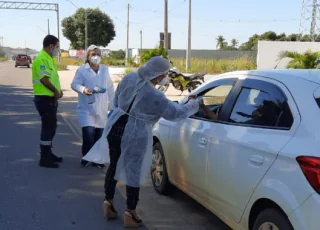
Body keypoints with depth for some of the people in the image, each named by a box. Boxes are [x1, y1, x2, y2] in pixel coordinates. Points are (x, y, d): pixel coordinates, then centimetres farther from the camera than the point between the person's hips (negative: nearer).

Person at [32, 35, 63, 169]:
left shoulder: (49, 59, 14)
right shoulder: (41, 59, -17)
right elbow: (44, 79, -24)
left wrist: (58, 90, 3)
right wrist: (56, 91, -11)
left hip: (51, 98, 10)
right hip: (44, 99, -10)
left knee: (51, 127, 17)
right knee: (48, 128, -5)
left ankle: (48, 153, 28)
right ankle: (44, 158, 2)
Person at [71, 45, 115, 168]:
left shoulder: (105, 70, 11)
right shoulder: (82, 70, -3)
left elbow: (110, 88, 13)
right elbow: (74, 84, -12)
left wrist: (112, 106, 11)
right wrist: (83, 89, -33)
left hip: (101, 108, 4)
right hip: (87, 108, -4)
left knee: (99, 135, 6)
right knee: (88, 133, -14)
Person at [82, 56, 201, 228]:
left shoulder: (129, 78, -1)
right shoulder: (155, 97, -17)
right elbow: (177, 113, -7)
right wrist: (193, 104, 11)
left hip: (115, 128, 6)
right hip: (134, 136, -6)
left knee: (114, 166, 21)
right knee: (133, 173, 8)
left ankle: (109, 203, 33)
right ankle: (130, 214, 19)